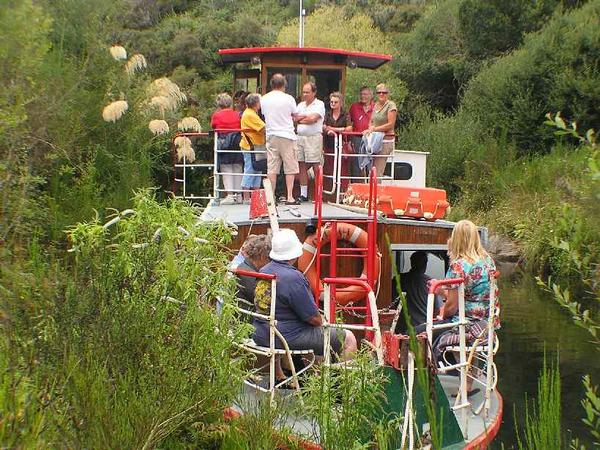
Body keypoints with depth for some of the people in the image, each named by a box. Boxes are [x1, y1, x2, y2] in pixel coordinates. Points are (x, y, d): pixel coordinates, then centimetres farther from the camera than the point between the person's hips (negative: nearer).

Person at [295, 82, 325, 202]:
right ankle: (303, 194, 12)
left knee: (316, 166, -6)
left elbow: (313, 119, -13)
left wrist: (300, 119, 0)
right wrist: (306, 117, -4)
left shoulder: (319, 104, 0)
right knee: (302, 166, 6)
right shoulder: (300, 105, 19)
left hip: (314, 137, -6)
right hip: (300, 137, 6)